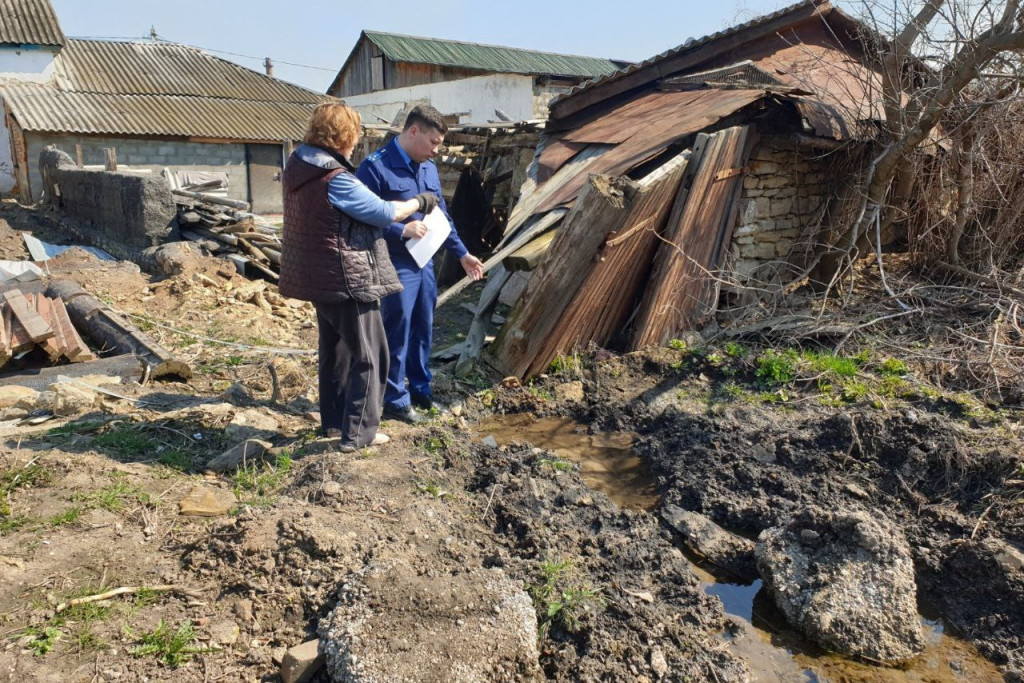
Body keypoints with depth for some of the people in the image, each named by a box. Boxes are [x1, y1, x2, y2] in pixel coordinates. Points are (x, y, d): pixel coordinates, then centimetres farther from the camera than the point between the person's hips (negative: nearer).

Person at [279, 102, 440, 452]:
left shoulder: (298, 167, 6)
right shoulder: (335, 179, -22)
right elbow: (384, 212, -16)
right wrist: (420, 201, 0)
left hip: (318, 278, 10)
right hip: (346, 279, -10)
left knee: (335, 348, 21)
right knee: (369, 354, 2)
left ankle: (332, 420, 32)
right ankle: (358, 432, 7)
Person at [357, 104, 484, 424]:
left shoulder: (428, 168, 9)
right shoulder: (375, 167, -14)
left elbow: (442, 216, 17)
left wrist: (462, 253, 17)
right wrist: (402, 230, -23)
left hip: (425, 263, 7)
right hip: (396, 268, -7)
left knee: (423, 331, 17)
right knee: (397, 335, 3)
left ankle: (421, 389, 33)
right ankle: (395, 400, 17)